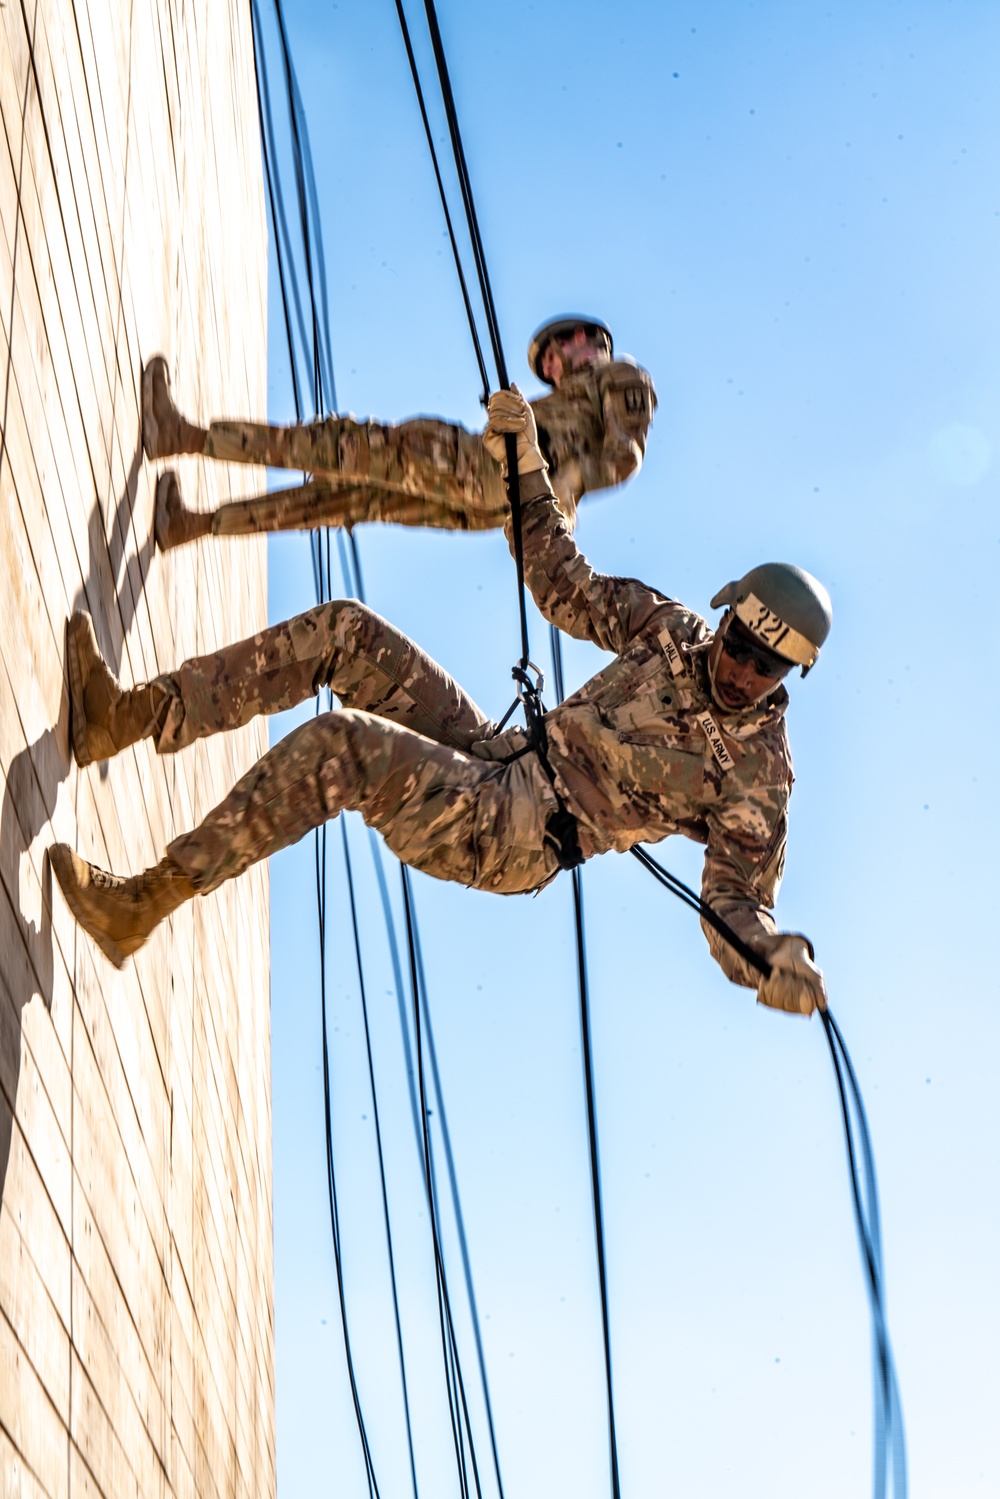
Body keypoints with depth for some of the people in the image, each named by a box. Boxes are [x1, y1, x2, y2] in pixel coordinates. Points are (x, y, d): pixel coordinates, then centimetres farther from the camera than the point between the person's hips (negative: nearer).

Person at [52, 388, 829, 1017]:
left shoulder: (756, 776, -8)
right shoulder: (675, 631, 7)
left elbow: (737, 902, -10)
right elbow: (568, 587, 16)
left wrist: (781, 958, -34)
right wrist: (525, 463, 8)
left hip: (514, 839, -7)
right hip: (498, 756, 7)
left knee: (340, 743, -31)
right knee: (347, 631, -10)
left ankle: (139, 907, -25)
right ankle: (133, 715, -11)